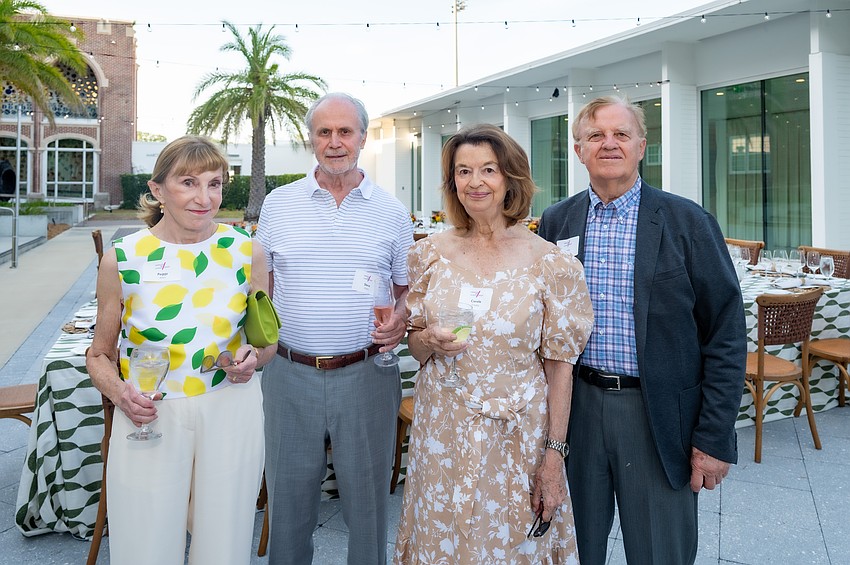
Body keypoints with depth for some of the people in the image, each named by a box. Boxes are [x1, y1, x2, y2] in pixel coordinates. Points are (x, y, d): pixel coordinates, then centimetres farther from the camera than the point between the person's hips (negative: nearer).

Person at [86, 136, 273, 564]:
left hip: (232, 411, 1)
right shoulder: (122, 259, -4)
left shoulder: (246, 251, -1)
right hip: (149, 417, -1)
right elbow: (100, 354, 7)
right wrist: (118, 391, -13)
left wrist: (253, 357, -10)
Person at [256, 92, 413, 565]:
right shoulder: (278, 204, 5)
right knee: (288, 500, 15)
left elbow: (408, 288, 8)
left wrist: (401, 319, -12)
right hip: (290, 372, 1)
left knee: (368, 499, 12)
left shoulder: (392, 211, 3)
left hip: (366, 374, -1)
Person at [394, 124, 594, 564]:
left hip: (517, 434, -2)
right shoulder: (430, 253, 0)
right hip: (441, 430, 3)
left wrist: (554, 454, -7)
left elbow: (559, 365, -6)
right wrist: (430, 341, -13)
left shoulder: (550, 262, -9)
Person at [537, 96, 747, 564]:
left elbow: (725, 335, -5)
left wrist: (714, 437, -7)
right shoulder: (556, 222, 4)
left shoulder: (688, 222, -5)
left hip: (658, 415, -2)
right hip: (576, 407, 3)